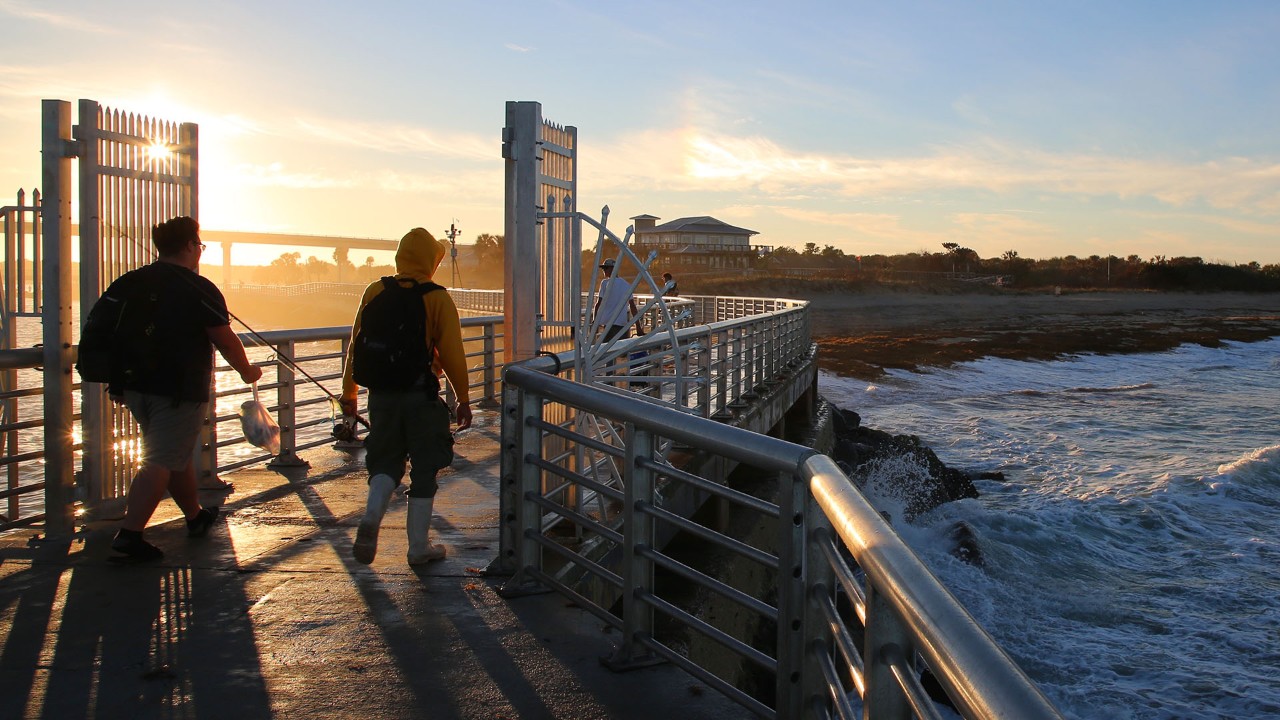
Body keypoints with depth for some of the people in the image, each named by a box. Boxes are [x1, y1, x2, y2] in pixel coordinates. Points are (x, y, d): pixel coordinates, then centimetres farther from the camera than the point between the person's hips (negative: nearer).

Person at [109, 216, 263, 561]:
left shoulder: (127, 283, 9)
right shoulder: (199, 289, -10)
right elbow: (226, 341, -5)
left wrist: (117, 381, 18)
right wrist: (248, 372, 11)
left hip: (136, 386, 7)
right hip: (179, 390, -7)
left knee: (177, 454, 20)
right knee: (162, 461, -5)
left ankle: (196, 517, 35)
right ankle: (129, 533, -12)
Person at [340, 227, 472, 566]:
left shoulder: (375, 292, 3)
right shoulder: (436, 297, -6)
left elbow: (356, 344, 6)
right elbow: (452, 353, -6)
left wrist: (349, 392, 15)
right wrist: (463, 398, 3)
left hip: (382, 394, 3)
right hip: (422, 394, -3)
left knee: (386, 462, 16)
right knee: (424, 468, 8)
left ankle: (371, 517, -10)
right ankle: (419, 547, 13)